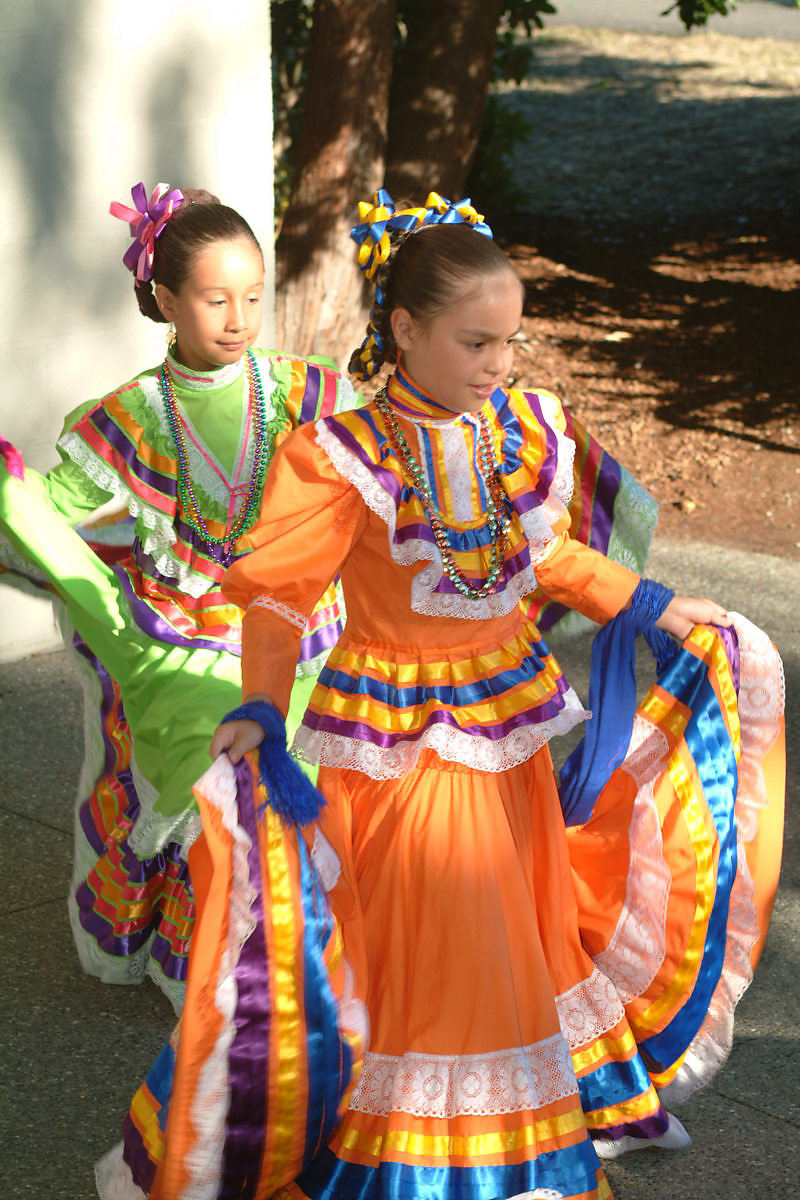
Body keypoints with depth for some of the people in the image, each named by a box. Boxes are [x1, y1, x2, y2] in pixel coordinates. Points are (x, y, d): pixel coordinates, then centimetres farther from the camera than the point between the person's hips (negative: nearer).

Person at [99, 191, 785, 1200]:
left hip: (508, 714, 6)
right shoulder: (345, 455, -20)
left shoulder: (529, 430, -2)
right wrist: (259, 705, -33)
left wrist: (648, 604, 12)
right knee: (408, 929, 6)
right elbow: (278, 593, -19)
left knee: (518, 916, 19)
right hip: (397, 729, -5)